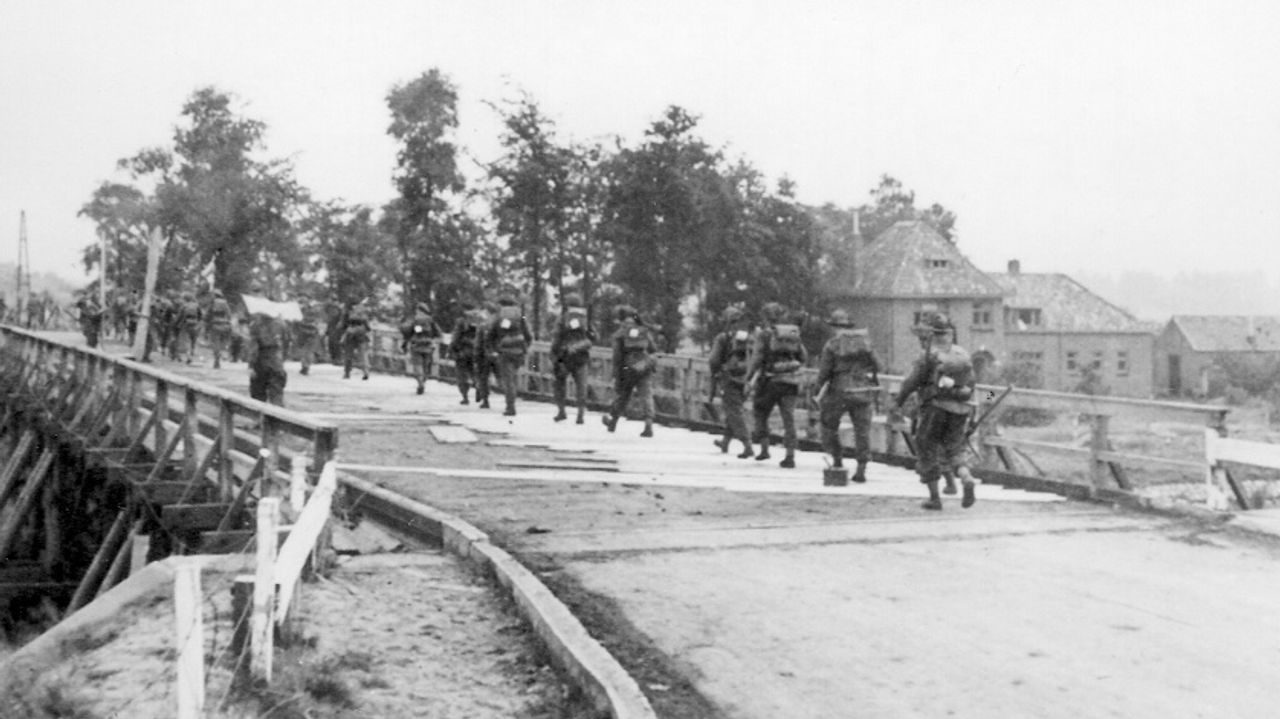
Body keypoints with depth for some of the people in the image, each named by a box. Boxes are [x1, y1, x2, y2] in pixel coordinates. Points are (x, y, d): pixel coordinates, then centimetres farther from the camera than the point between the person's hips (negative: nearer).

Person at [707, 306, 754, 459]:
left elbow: (714, 360, -10)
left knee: (735, 413, -3)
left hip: (728, 379, -5)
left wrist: (714, 374, 8)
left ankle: (747, 446, -14)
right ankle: (726, 441, 35)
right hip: (745, 380, 5)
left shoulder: (722, 338, -8)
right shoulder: (749, 338, 5)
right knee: (735, 410, 20)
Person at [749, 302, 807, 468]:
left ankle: (764, 449, 8)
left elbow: (757, 358, -11)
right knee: (788, 419, 4)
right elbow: (804, 357, 13)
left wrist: (751, 379, -4)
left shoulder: (764, 334, -5)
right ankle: (790, 456, -1)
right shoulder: (794, 334, 9)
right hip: (791, 381, 4)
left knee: (760, 414, 15)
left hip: (771, 380, -4)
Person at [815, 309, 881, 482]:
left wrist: (820, 388, 9)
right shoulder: (864, 341, 4)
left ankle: (837, 460, 17)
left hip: (840, 391, -3)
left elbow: (824, 372, -8)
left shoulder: (832, 345, -8)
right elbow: (877, 365, 7)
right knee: (862, 429, 7)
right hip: (863, 392, 3)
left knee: (829, 423, 17)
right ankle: (861, 469, 3)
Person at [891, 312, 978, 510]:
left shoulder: (931, 355, -9)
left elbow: (911, 382, -10)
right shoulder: (964, 355, 7)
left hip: (934, 407, -5)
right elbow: (970, 385, 11)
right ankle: (967, 479, -12)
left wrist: (898, 404, -4)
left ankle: (935, 498, 11)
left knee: (927, 453, 9)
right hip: (959, 411, 5)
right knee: (954, 451, 17)